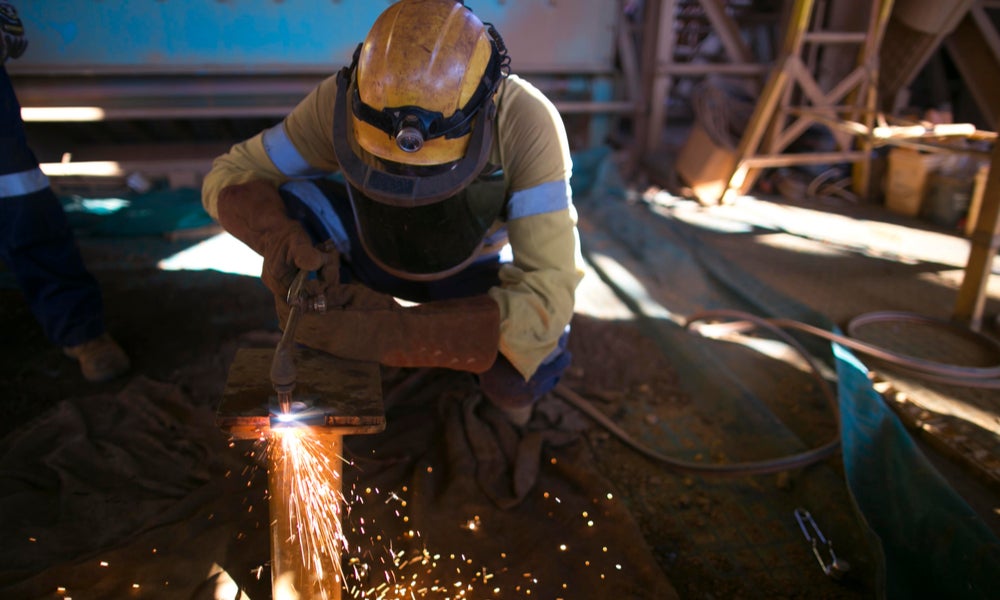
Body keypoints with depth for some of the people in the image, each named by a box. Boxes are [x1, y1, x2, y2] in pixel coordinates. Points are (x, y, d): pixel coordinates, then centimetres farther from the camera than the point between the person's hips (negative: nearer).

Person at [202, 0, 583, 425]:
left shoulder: (527, 122, -36)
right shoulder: (342, 101, -29)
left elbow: (546, 298, -41)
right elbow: (227, 176, -18)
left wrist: (392, 332, -49)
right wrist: (278, 237, -42)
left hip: (479, 269, -2)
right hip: (382, 248, 2)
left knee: (535, 357, -34)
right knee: (291, 203, -27)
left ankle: (502, 382, 5)